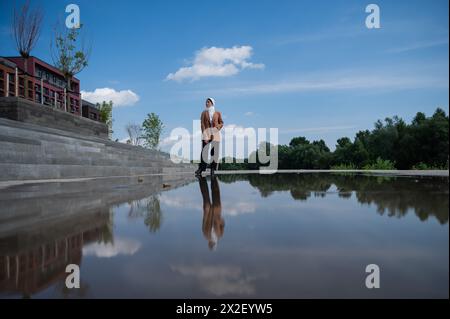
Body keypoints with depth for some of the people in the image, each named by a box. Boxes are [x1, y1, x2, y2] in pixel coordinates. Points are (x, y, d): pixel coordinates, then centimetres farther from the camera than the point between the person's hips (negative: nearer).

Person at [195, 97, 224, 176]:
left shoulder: (218, 113, 8)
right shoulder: (204, 113, 7)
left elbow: (221, 123, 10)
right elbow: (202, 124, -1)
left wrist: (217, 128, -11)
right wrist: (204, 134, -11)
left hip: (215, 134, 1)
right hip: (206, 133, -1)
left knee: (214, 152, 1)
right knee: (204, 151, -9)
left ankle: (212, 170, 7)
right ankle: (201, 169, -9)